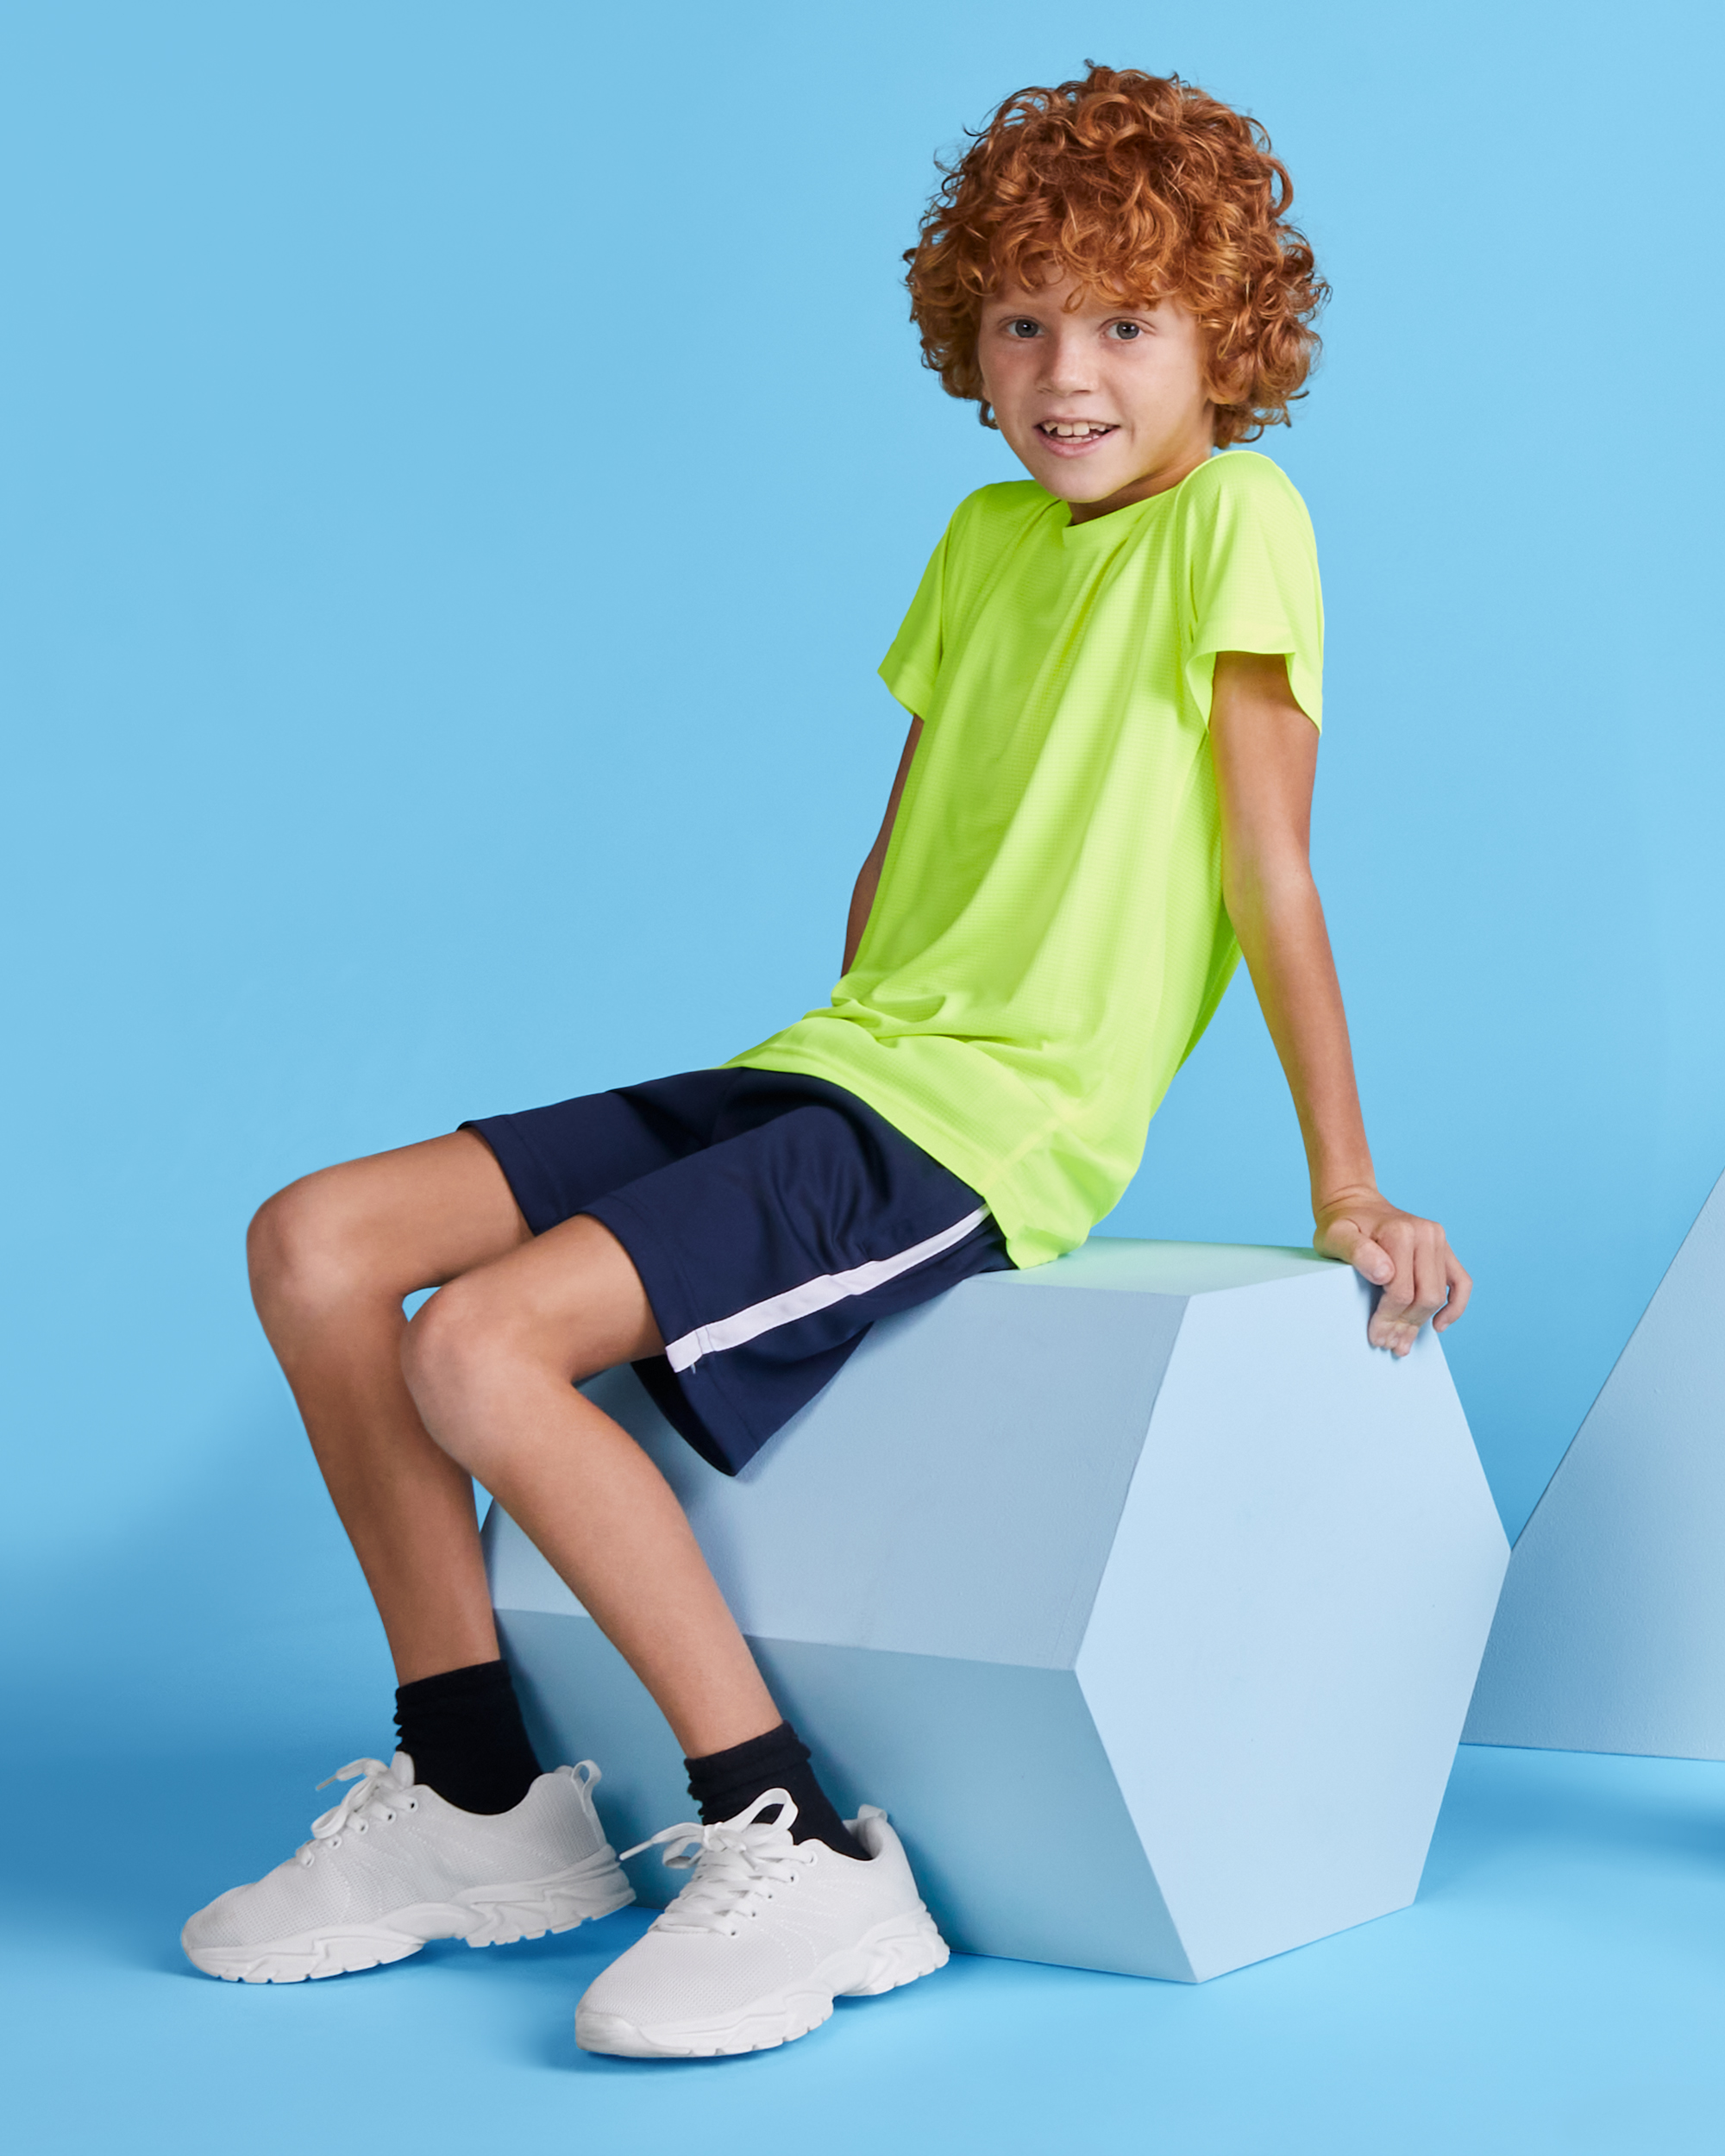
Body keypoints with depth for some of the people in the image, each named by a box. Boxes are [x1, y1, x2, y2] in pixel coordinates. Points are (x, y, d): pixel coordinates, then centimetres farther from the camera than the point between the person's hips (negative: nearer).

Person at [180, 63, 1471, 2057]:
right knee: (315, 1243, -2)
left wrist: (1347, 1191, -5)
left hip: (990, 1133, -8)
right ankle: (478, 1800, 4)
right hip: (830, 1066, 8)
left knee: (485, 1344, -26)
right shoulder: (988, 538, 18)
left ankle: (797, 1858, -20)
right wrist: (835, 1073, 20)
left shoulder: (1233, 518, -5)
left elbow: (1268, 869, -7)